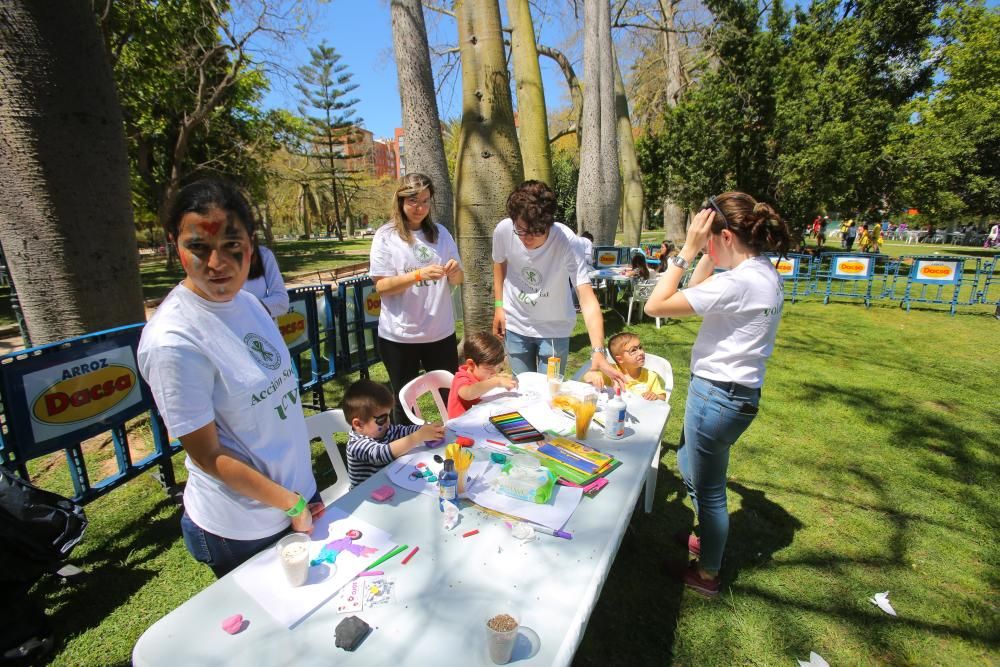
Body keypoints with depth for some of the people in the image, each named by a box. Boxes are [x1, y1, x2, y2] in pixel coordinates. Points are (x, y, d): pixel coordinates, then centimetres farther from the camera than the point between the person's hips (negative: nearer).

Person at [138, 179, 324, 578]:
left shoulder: (245, 301, -4)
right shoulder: (173, 342, -26)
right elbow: (208, 457, -20)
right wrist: (292, 504, -14)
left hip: (298, 490, 7)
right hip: (243, 531, -6)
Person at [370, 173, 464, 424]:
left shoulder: (440, 232, 6)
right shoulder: (386, 236, -5)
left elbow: (458, 280, 10)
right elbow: (381, 286, -12)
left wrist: (455, 271, -14)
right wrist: (419, 275, -26)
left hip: (441, 332, 3)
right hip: (399, 336, -3)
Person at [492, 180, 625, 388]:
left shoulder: (566, 241, -28)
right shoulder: (503, 230, -19)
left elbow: (587, 300, -35)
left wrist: (598, 352, -45)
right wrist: (499, 305, 0)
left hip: (555, 328, -2)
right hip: (515, 324, 2)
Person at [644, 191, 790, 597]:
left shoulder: (736, 283, -26)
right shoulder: (763, 273, 5)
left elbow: (655, 306, -23)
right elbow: (697, 292, 15)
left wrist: (688, 250, -20)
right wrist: (706, 255, 2)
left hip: (718, 396, -10)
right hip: (736, 391, 10)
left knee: (708, 487, 10)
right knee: (690, 469, 28)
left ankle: (706, 575, 33)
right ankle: (708, 538, 50)